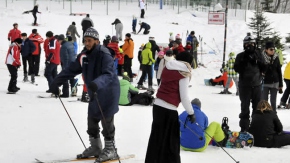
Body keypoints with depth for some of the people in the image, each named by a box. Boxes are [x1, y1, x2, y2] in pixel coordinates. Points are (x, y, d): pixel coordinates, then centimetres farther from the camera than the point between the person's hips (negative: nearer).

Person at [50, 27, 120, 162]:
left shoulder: (104, 54, -21)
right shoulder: (84, 56, 0)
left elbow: (108, 74, -33)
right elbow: (71, 70, 0)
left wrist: (97, 83, -52)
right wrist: (57, 81, -11)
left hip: (108, 92, -7)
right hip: (94, 93, 7)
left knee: (106, 121, -2)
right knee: (92, 121, 12)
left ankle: (110, 150, 10)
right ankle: (95, 147, 27)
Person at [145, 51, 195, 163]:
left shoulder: (167, 68, 12)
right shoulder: (183, 74, -9)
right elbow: (184, 97, -12)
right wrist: (191, 113, -3)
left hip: (157, 105, 8)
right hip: (169, 109, -8)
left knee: (157, 136, 16)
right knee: (171, 140, 2)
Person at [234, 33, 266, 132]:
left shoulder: (258, 56, 8)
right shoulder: (241, 56, 2)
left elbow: (264, 69, 3)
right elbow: (237, 68, -8)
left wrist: (257, 61, -11)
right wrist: (244, 61, -19)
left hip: (257, 85, 2)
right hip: (244, 85, -2)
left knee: (258, 107, 9)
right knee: (245, 106, 1)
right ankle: (244, 127, 7)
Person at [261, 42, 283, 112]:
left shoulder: (276, 58, 2)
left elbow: (279, 71, 7)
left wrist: (280, 84, 6)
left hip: (274, 83, 3)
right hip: (265, 83, -3)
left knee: (273, 101, 8)